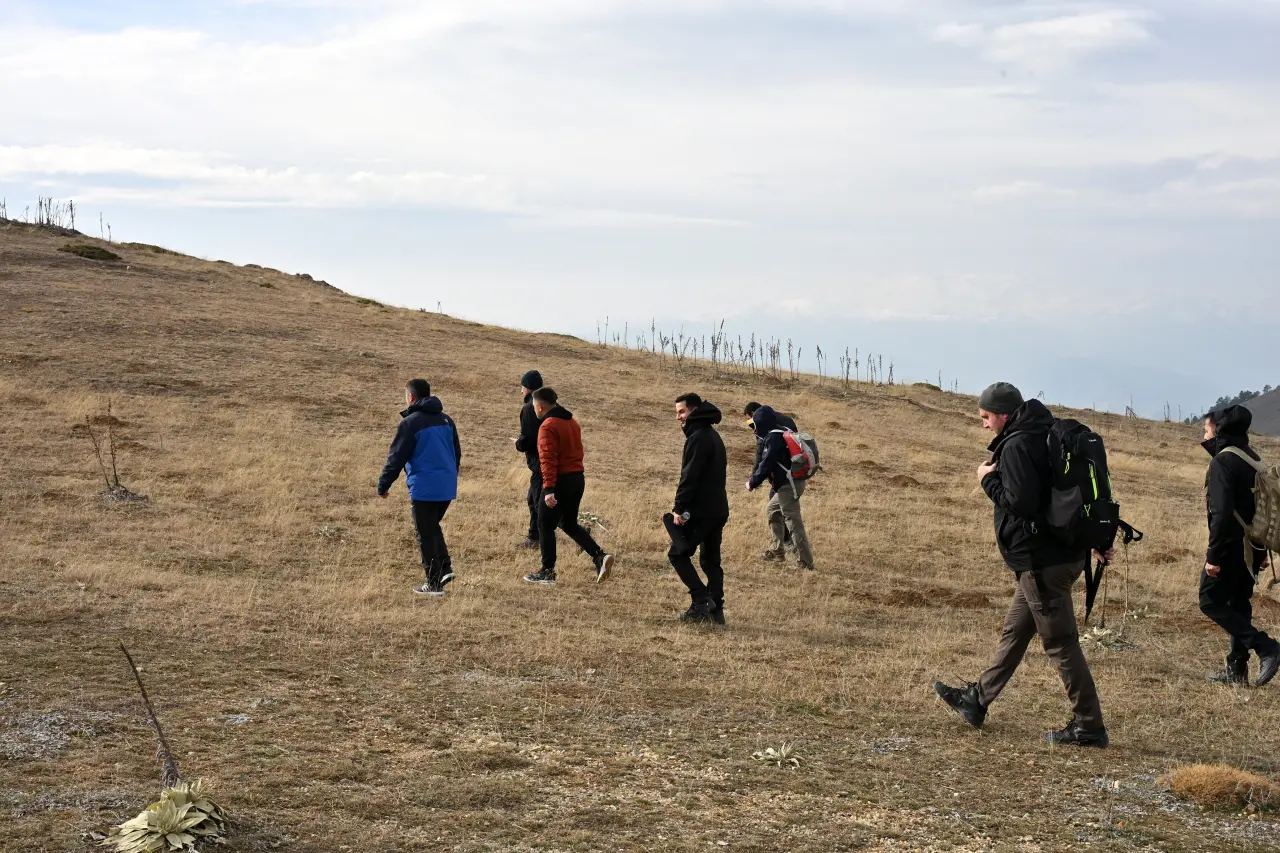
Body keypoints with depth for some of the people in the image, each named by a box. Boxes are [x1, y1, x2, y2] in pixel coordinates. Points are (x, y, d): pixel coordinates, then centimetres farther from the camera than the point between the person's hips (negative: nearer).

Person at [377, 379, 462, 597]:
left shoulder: (410, 423, -11)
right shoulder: (446, 420, 11)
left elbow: (396, 458, -9)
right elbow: (457, 453, 19)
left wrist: (383, 486, 0)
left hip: (424, 489, -7)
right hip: (447, 487, 7)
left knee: (426, 535, 3)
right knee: (433, 528, 24)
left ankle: (434, 584, 6)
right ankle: (444, 567, 11)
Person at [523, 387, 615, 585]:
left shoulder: (548, 426, -15)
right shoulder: (572, 422, 13)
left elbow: (548, 459, -21)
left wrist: (549, 489, -25)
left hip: (561, 480, -8)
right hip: (578, 478, 8)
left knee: (545, 525, 4)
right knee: (569, 524, 18)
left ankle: (547, 572, 8)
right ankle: (599, 556, 4)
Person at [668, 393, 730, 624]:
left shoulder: (698, 437, -14)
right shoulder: (712, 435, 18)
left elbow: (690, 476, -19)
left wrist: (680, 507, -17)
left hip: (701, 511, -10)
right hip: (718, 510, 10)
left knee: (678, 553, -3)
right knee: (710, 560, 12)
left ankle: (702, 600, -10)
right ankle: (715, 609, 9)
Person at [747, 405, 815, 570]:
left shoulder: (773, 437, -15)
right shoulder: (782, 432, 14)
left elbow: (766, 465, -17)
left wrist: (753, 482, -5)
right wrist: (755, 479, 21)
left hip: (788, 485, -10)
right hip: (789, 483, 10)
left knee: (793, 522, -8)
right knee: (771, 510, 24)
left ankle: (804, 561, -8)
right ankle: (777, 550, 28)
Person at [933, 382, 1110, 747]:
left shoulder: (1017, 445, -17)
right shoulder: (1045, 436, 13)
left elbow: (1019, 503, -25)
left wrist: (989, 479, -9)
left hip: (1042, 561, -10)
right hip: (1065, 551, 10)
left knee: (1061, 643, -4)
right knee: (1014, 631, 20)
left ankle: (1089, 727, 0)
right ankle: (978, 700, 33)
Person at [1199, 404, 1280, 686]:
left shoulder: (1223, 462, -15)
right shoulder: (1252, 459, 12)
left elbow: (1222, 513, -23)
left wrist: (1213, 556, -21)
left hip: (1231, 546, -9)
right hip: (1251, 549, 9)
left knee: (1211, 601, -2)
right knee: (1239, 605, 15)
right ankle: (1237, 669, 17)